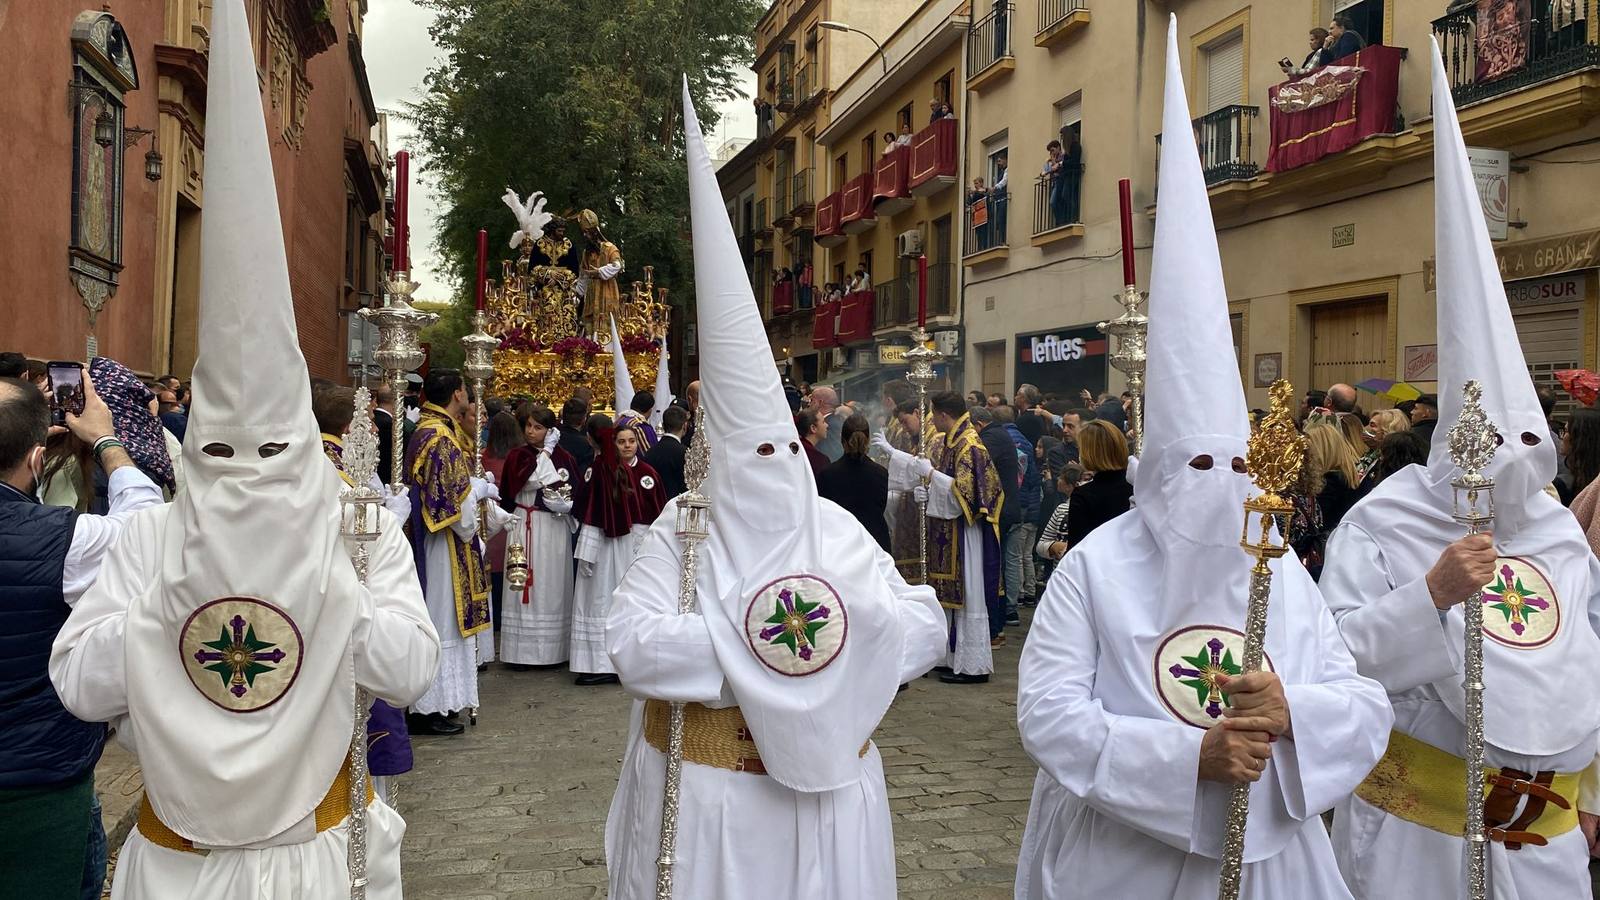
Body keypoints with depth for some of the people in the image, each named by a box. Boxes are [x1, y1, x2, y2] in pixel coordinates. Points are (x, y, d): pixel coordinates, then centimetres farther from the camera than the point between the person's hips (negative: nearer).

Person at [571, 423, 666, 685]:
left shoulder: (648, 473, 4)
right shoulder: (601, 470, -1)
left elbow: (658, 516, 6)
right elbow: (590, 513, -3)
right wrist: (586, 552, -7)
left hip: (639, 544, 1)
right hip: (607, 543, -1)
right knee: (602, 601, 1)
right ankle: (600, 665, 6)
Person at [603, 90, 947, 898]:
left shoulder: (837, 532, -1)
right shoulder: (683, 531, -9)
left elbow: (926, 629, -4)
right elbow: (632, 643, -23)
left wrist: (859, 613, -20)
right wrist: (752, 640, -25)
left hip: (824, 796, 3)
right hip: (705, 803, -2)